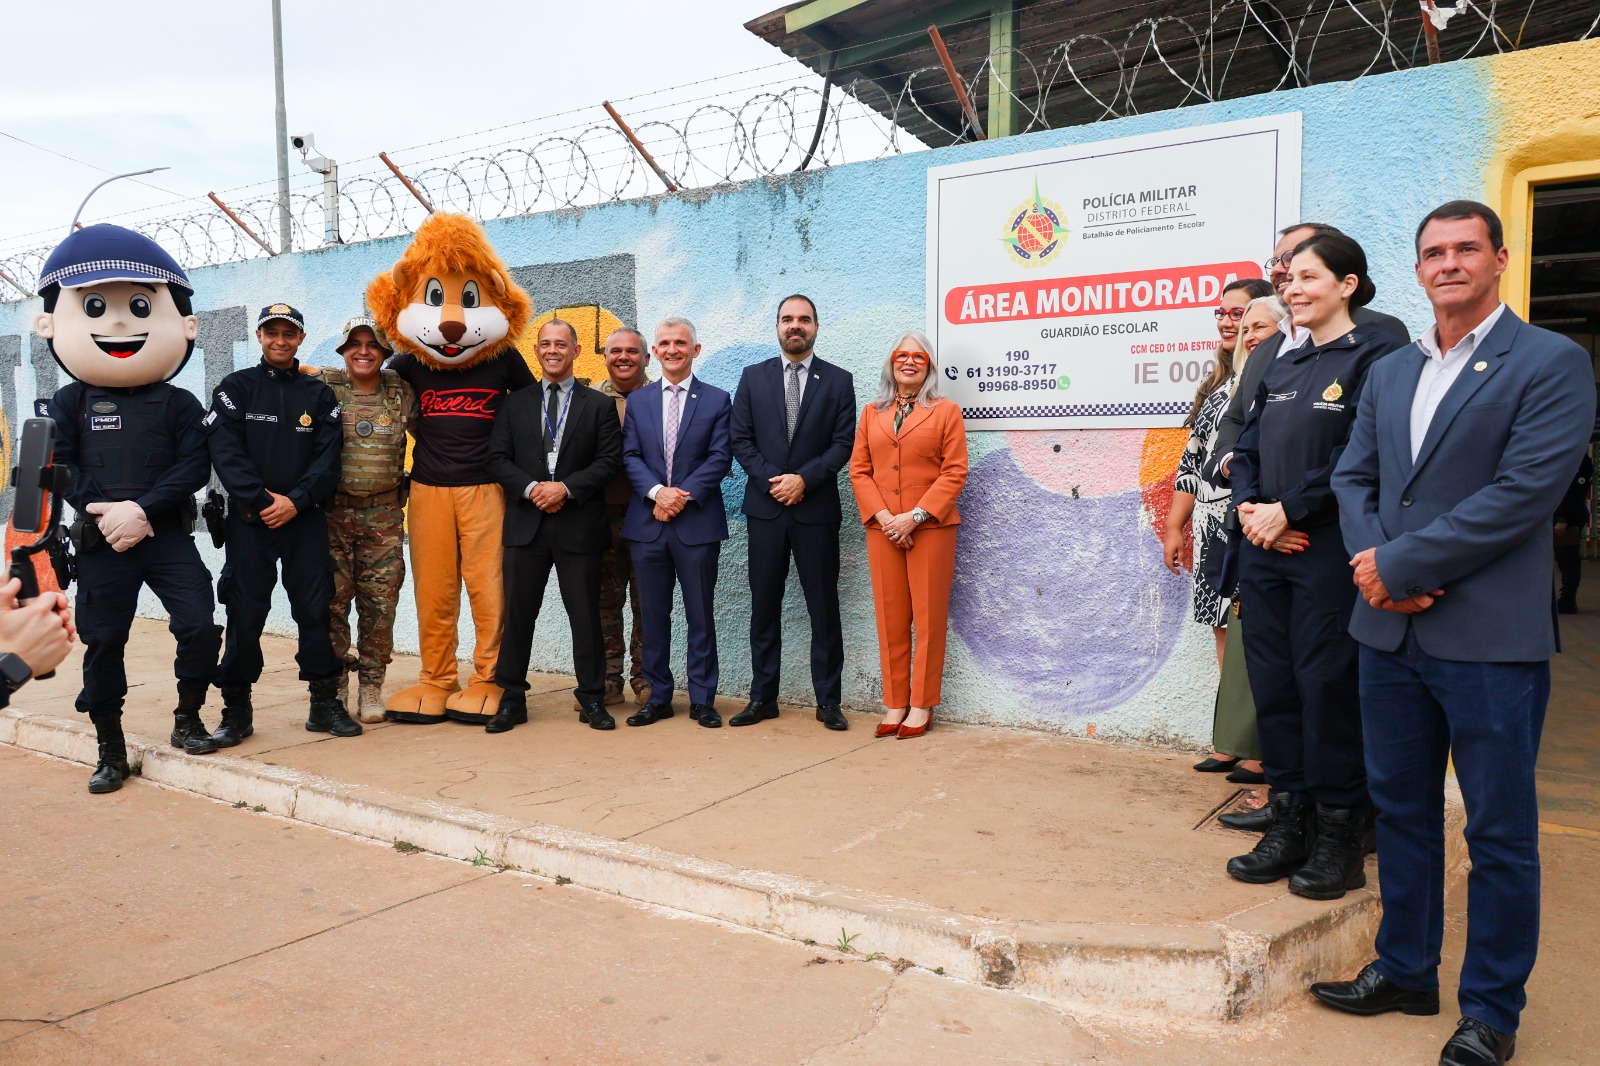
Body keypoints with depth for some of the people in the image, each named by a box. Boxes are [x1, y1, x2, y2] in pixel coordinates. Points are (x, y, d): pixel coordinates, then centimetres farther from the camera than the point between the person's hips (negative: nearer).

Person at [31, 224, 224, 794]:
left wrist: (142, 508, -18)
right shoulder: (71, 401, 6)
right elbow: (60, 466, 1)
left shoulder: (179, 403, 1)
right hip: (101, 541, 1)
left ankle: (188, 720, 13)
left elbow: (194, 467, -7)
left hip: (167, 535, -1)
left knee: (200, 624, -11)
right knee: (103, 640, 5)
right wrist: (102, 510, -14)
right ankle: (111, 752, 19)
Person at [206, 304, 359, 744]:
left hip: (305, 517, 1)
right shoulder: (235, 388, 6)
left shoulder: (319, 394, 10)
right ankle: (236, 709, 10)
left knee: (315, 608, 2)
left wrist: (296, 501, -12)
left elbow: (327, 458, 1)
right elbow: (226, 453, -4)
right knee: (244, 613, 1)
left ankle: (325, 703, 11)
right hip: (249, 518, -1)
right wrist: (262, 501, -14)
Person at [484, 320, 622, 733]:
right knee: (517, 613, 5)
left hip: (579, 525, -2)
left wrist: (566, 487, -13)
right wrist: (531, 488, -11)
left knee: (586, 615, 3)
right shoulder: (515, 403, 13)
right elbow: (498, 458, 5)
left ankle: (592, 700, 14)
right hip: (525, 524, 2)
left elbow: (609, 461, -1)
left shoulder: (599, 405, 7)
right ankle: (512, 699, 16)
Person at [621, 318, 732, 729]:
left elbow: (720, 459, -3)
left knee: (700, 615, 4)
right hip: (647, 524, 3)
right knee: (653, 615, 8)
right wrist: (657, 492, -13)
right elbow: (630, 457, 4)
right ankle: (658, 697, 19)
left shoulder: (717, 401, 4)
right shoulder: (637, 403, 12)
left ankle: (702, 699, 14)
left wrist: (684, 495, -14)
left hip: (697, 524, -2)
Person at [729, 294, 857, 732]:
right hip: (765, 507, 2)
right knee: (764, 606, 7)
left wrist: (804, 479, -13)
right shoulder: (753, 377, 9)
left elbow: (843, 443, -2)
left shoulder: (838, 380, 4)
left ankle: (828, 702, 11)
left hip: (816, 509, -1)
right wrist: (773, 480, -9)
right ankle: (762, 698, 16)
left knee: (824, 606, 2)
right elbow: (741, 440, 4)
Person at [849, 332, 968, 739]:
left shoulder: (945, 411, 4)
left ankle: (922, 706, 9)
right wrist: (883, 516, -8)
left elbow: (955, 472, -4)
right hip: (882, 529, 3)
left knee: (928, 618, 0)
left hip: (931, 528, -3)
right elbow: (858, 470, 8)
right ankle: (894, 705, 13)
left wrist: (916, 516, -13)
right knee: (890, 620, 6)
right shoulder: (872, 414, 14)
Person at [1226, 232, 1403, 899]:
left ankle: (1339, 838, 11)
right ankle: (1289, 824, 21)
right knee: (1272, 685, 9)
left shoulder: (1374, 355, -5)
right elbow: (1248, 447, 14)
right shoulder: (1281, 368, 17)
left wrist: (1290, 510, -15)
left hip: (1329, 550, -7)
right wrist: (1248, 505, -4)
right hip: (1265, 547, 7)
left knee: (1326, 685, -3)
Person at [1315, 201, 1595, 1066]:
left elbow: (1523, 493, -16)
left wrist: (1400, 564, -15)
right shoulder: (1388, 373, 14)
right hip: (1390, 630, 6)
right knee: (1400, 808, 16)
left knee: (1499, 831, 6)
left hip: (1490, 638, -6)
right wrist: (1372, 559, -9)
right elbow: (1354, 477, 10)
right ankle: (1405, 971, 32)